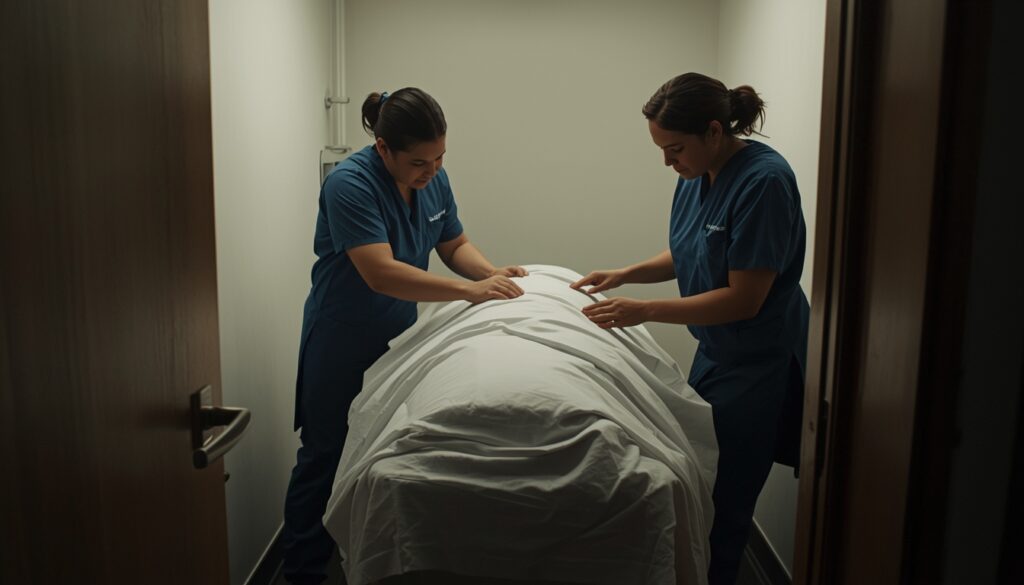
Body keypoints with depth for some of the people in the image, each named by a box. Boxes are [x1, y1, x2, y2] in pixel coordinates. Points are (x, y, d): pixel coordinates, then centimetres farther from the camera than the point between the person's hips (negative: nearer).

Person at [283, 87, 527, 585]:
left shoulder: (433, 179, -4)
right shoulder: (350, 184, -25)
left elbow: (455, 245, 5)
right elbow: (380, 272, -34)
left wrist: (493, 274, -15)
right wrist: (471, 291, -35)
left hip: (398, 336, 6)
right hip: (342, 343, -6)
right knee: (327, 457, 6)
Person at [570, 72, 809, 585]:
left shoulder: (764, 181, -23)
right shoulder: (696, 175, 1)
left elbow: (744, 299, -24)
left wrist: (646, 310, -24)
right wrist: (624, 274, -2)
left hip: (758, 364, -8)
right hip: (714, 350, 8)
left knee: (726, 502, 4)